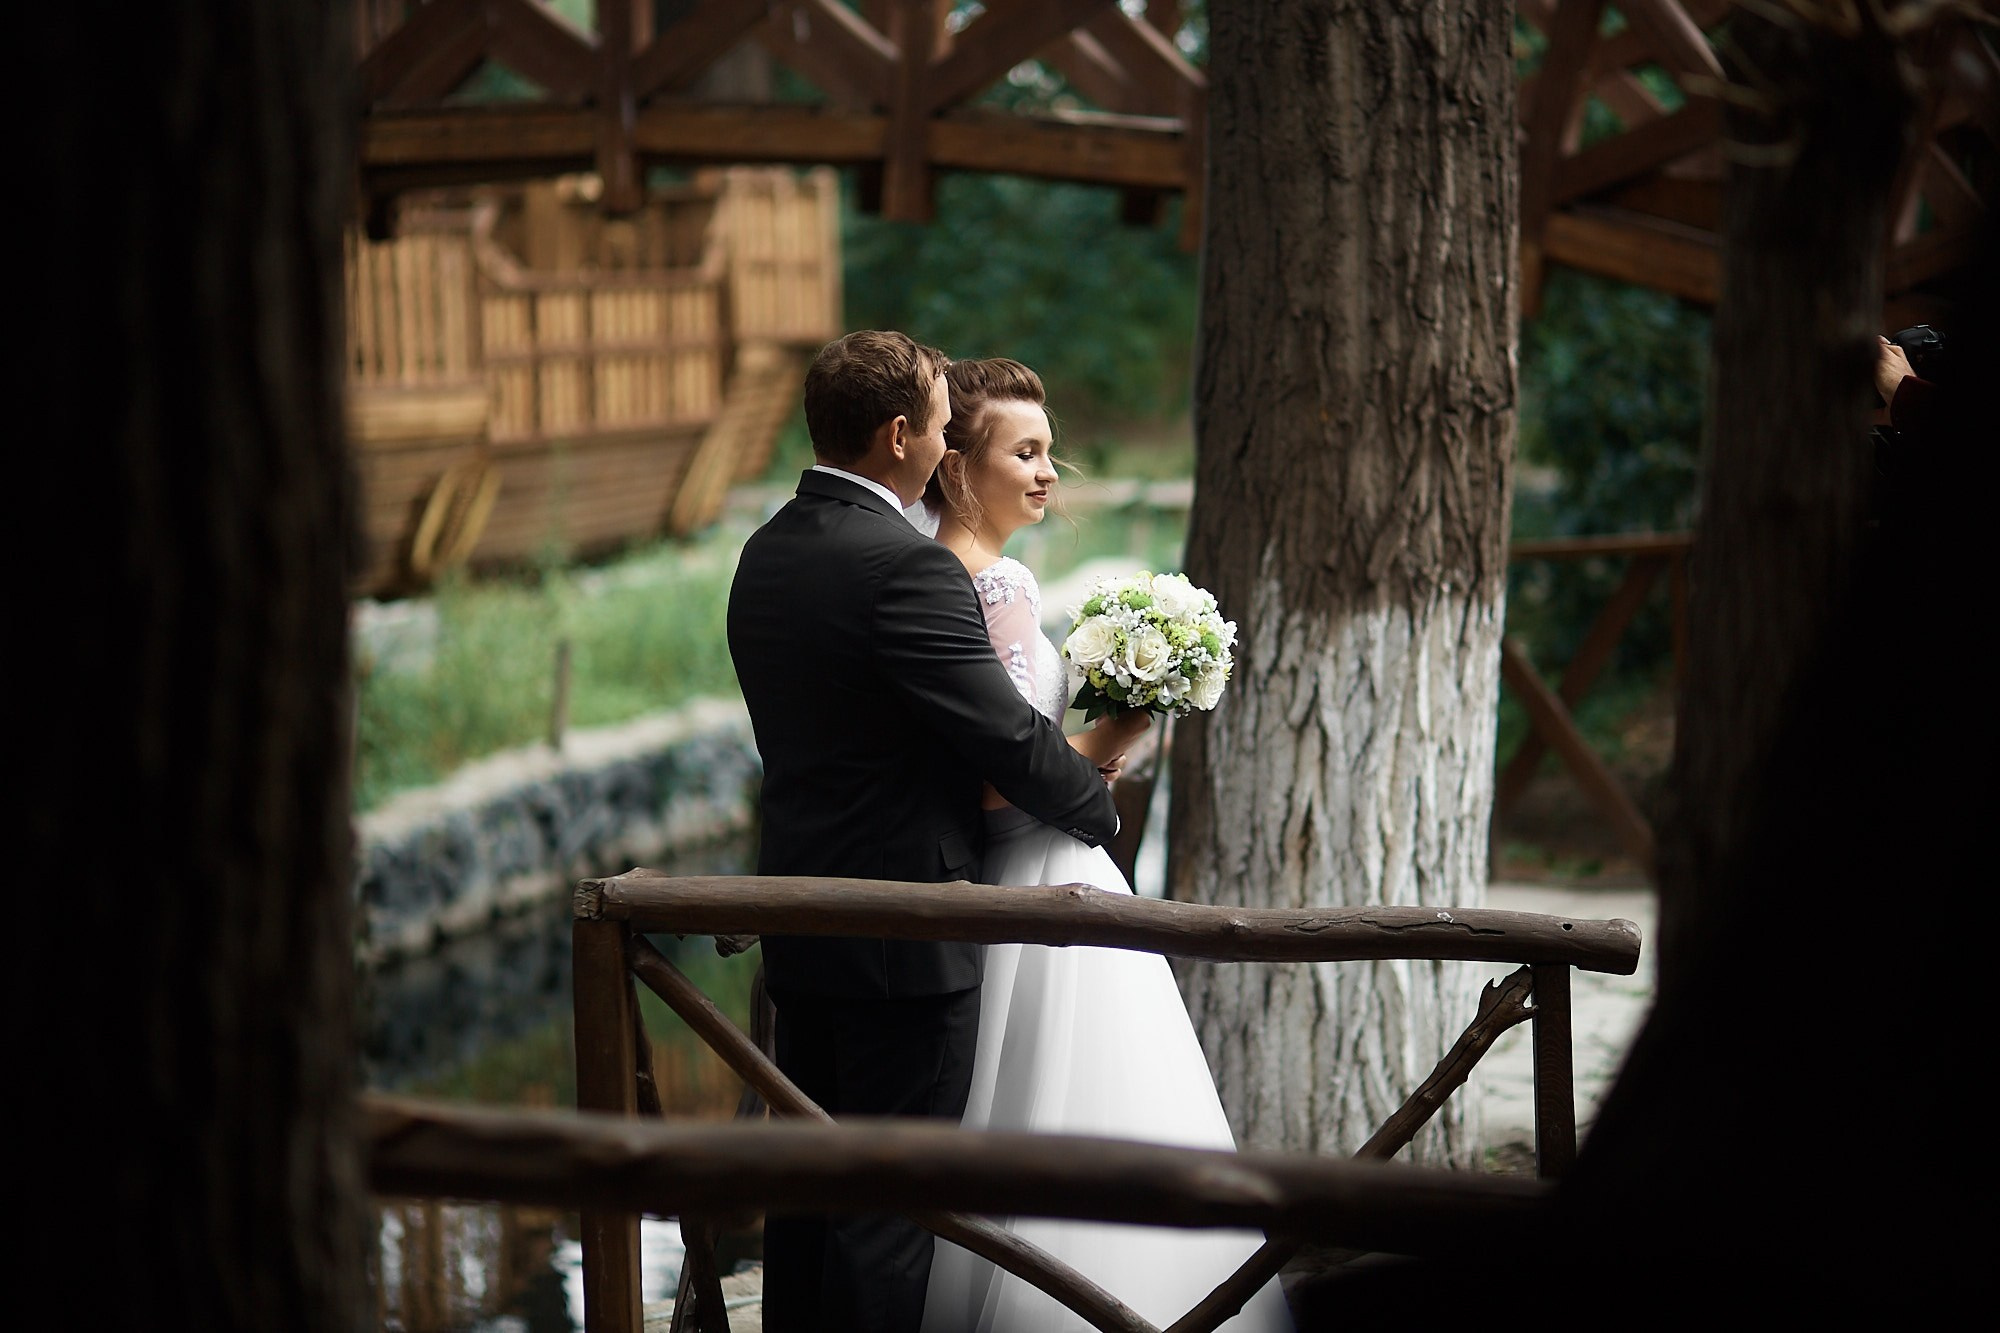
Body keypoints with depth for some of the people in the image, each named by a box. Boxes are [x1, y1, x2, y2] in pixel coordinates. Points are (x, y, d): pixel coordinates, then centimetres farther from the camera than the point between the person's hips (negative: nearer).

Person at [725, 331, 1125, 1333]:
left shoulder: (767, 554, 8)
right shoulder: (907, 568, -19)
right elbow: (1007, 733, -16)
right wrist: (1097, 807, 4)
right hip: (904, 932, -9)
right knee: (891, 1201, -2)